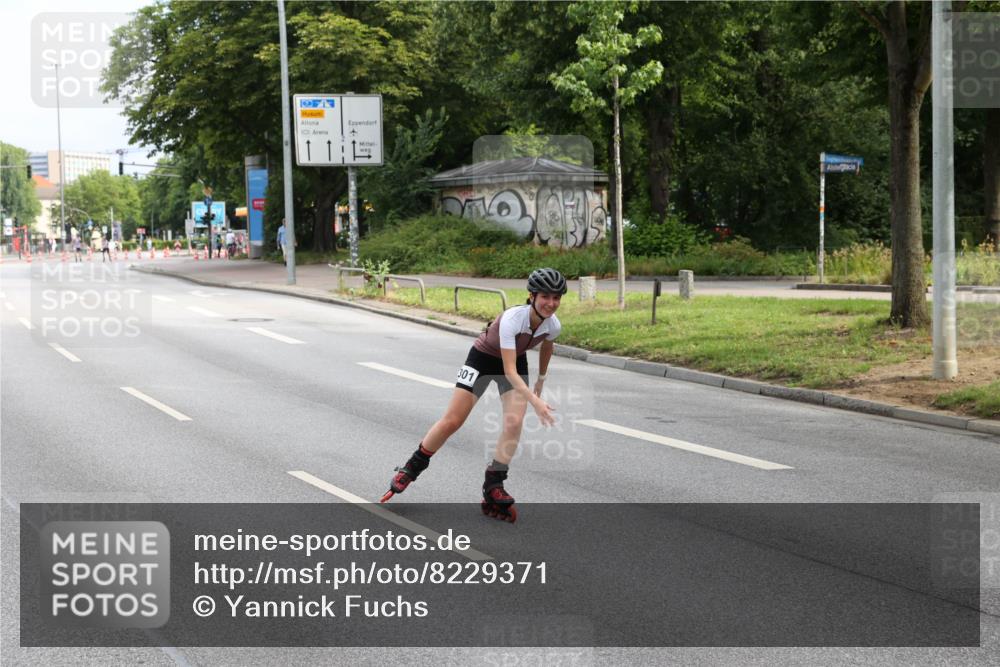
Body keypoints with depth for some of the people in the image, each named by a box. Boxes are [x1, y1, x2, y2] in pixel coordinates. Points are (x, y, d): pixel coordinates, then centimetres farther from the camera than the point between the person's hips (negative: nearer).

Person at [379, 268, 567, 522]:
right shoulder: (512, 319, -39)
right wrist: (535, 401, -49)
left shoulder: (553, 325, -21)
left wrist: (541, 380, 17)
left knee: (514, 423, -16)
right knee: (452, 421, -3)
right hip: (483, 358, -4)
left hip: (516, 361, 4)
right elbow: (509, 372, -39)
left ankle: (493, 488, -5)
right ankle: (411, 468, 17)